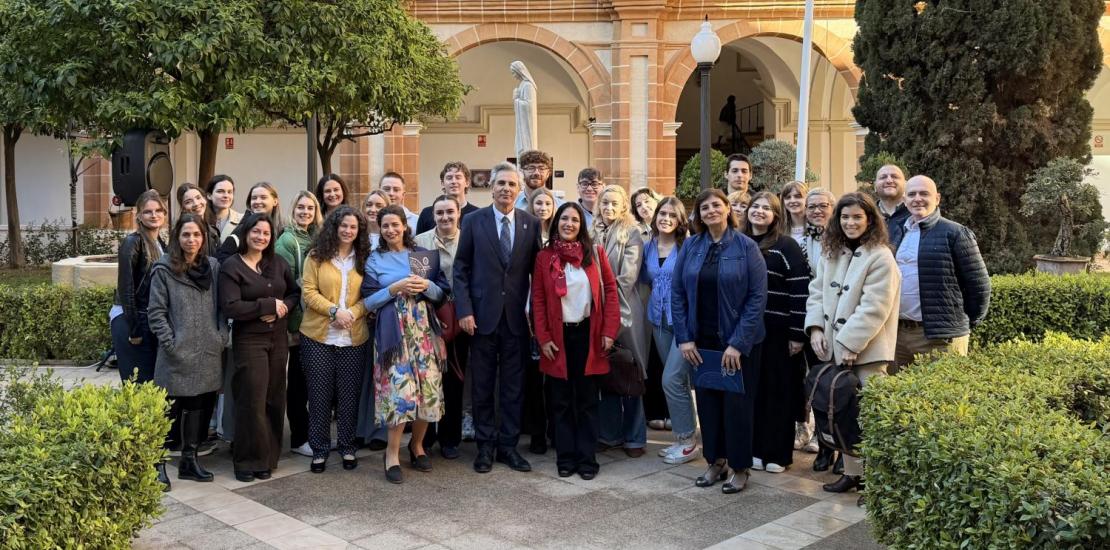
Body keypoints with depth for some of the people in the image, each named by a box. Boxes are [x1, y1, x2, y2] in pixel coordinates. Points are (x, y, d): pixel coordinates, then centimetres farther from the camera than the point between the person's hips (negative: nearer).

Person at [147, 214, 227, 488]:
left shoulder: (213, 267, 9)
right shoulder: (163, 269, -4)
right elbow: (156, 311, -6)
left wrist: (222, 336, 2)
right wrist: (170, 343, -12)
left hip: (208, 352, 5)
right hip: (177, 354, -4)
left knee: (199, 406, 11)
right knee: (170, 409, 1)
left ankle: (189, 460, 23)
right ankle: (158, 464, 12)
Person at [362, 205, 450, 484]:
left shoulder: (422, 253, 11)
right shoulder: (375, 260, 7)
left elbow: (443, 293, 10)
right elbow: (368, 302, 2)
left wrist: (427, 286, -10)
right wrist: (395, 288, -11)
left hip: (424, 329, 3)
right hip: (394, 331, -2)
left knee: (429, 388, -1)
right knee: (400, 389, -12)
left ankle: (417, 444, 20)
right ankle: (392, 452, 3)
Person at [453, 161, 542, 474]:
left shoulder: (531, 224, 4)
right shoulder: (474, 221, 0)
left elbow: (536, 270, 5)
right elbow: (461, 269, 0)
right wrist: (464, 310, -8)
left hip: (517, 317, 1)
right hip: (483, 315, -1)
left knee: (513, 385, 8)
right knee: (482, 385, 7)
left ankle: (508, 445, 19)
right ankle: (485, 445, 19)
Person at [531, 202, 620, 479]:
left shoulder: (595, 253, 1)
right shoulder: (544, 257, 1)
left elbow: (610, 290, 0)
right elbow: (538, 300, 0)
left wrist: (609, 331, -7)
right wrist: (543, 338, -6)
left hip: (588, 334, 0)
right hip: (558, 337, 0)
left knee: (587, 399, 6)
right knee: (561, 400, 6)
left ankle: (587, 459, 13)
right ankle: (565, 457, 14)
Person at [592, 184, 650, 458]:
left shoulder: (632, 234, -3)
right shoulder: (594, 234, 10)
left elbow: (627, 277, -10)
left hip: (624, 310, -4)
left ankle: (634, 437, 11)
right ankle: (609, 433, 19)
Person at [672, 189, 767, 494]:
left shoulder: (746, 247, -7)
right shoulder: (690, 247, 2)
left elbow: (758, 297, -11)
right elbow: (677, 292, 3)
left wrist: (738, 343, -16)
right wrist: (684, 338, -5)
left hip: (737, 341, -3)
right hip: (701, 341, 3)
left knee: (737, 403, 5)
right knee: (707, 400, 10)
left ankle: (739, 468, 19)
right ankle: (716, 462, 26)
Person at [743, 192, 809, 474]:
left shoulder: (786, 246, -6)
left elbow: (800, 291, -11)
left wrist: (798, 334, -14)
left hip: (777, 331, -5)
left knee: (779, 390, 4)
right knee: (752, 389, 9)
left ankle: (778, 453, 14)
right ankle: (756, 448, 21)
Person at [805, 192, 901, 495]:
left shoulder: (880, 257, -10)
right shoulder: (831, 253, 11)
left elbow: (874, 307, -16)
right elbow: (817, 292, 10)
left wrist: (850, 343, -18)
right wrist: (815, 328, -4)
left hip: (866, 350, -6)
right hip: (834, 346, 6)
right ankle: (851, 471, 21)